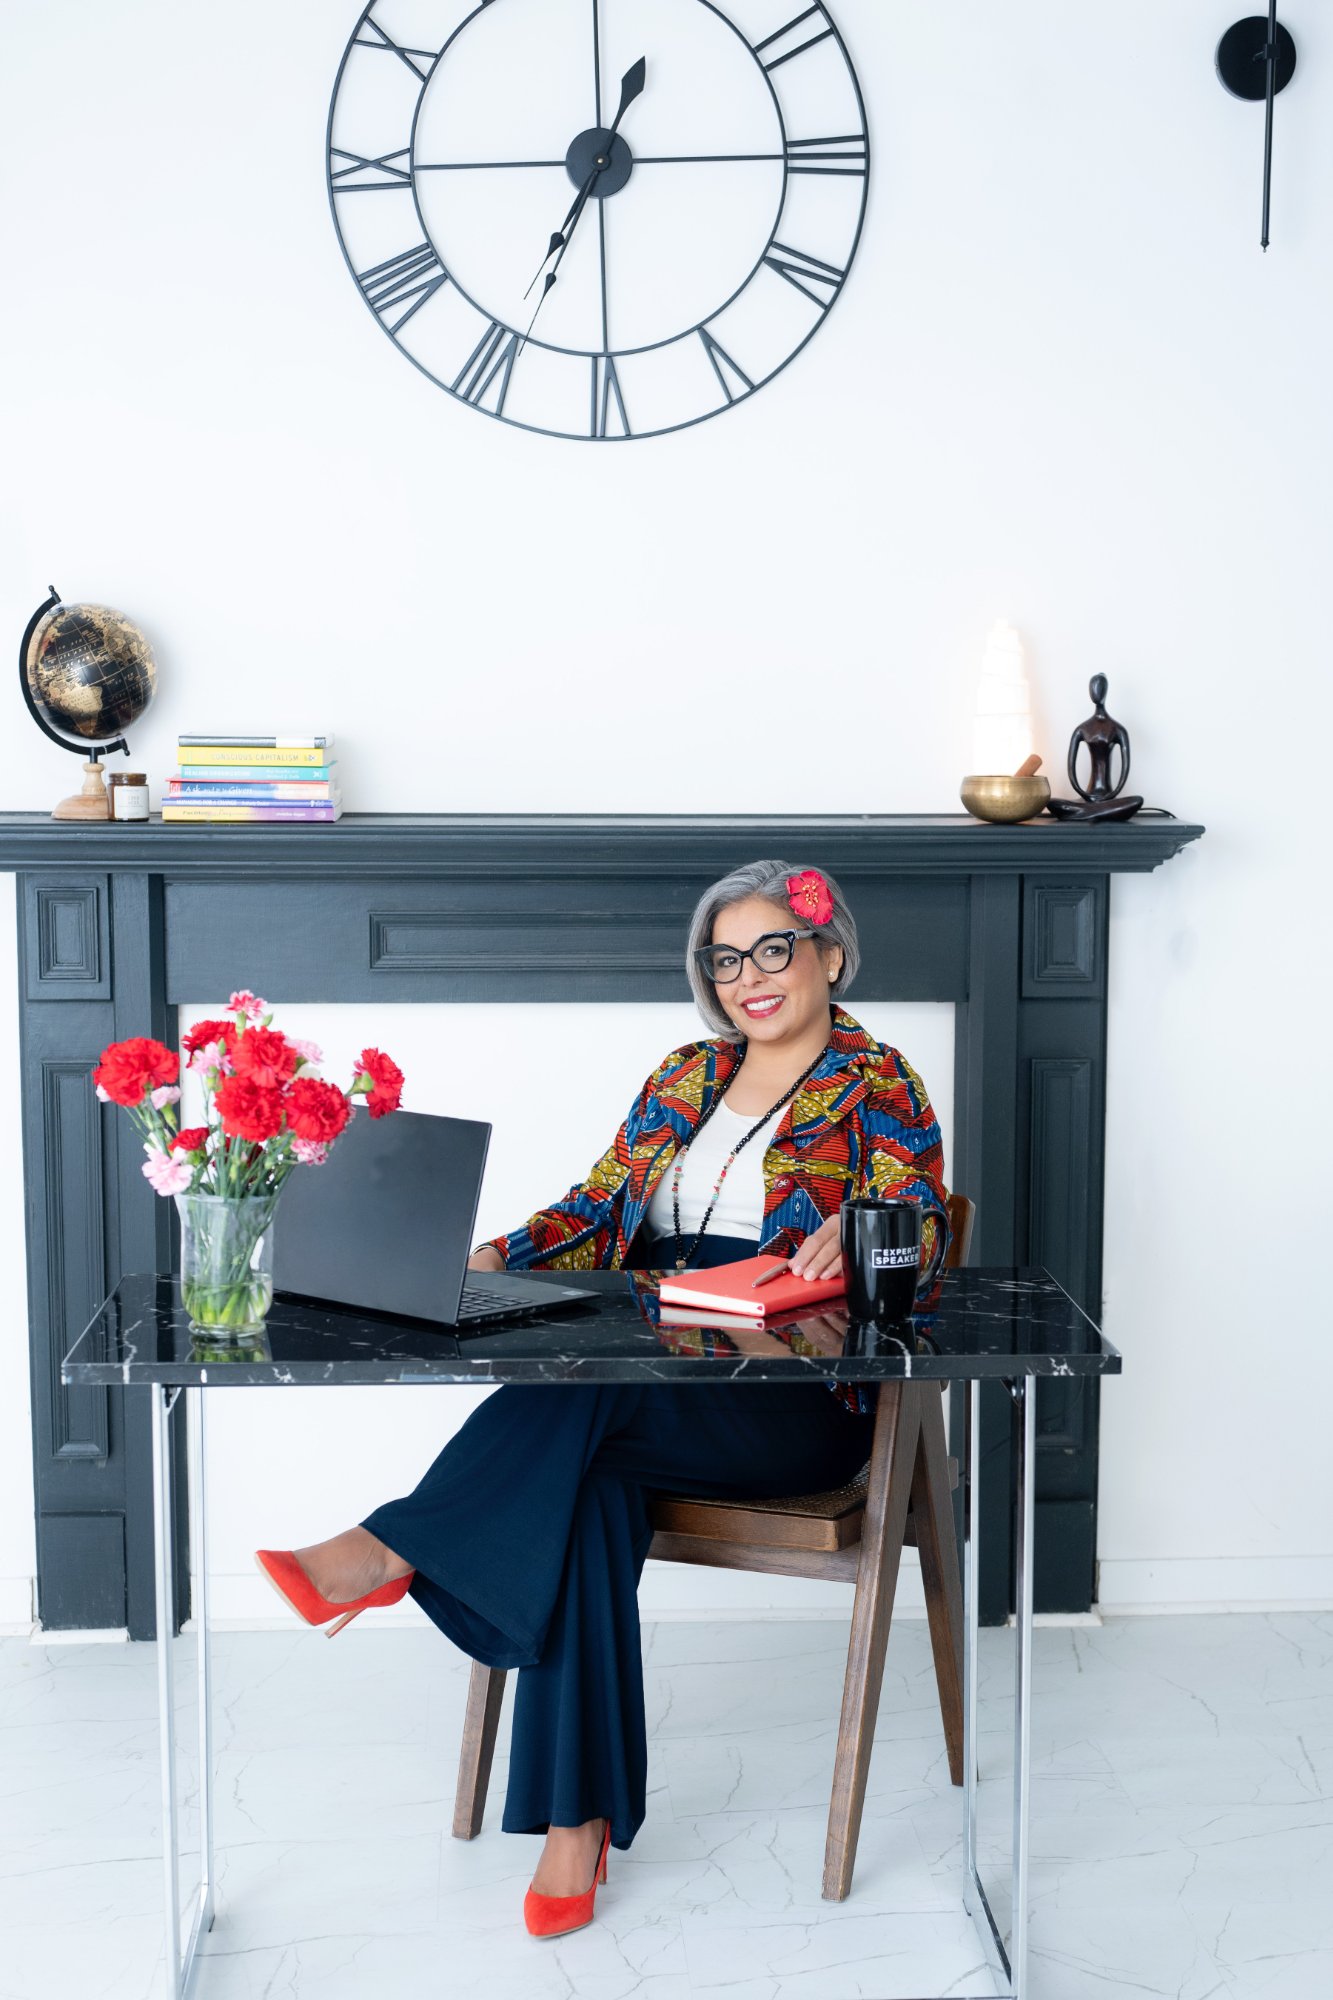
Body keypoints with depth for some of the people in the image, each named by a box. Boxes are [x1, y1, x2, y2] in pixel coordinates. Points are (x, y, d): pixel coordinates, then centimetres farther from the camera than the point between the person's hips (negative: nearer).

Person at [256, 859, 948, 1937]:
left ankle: (390, 1549, -25)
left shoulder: (877, 1086, 3)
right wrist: (496, 1259, -3)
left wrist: (852, 1237, -32)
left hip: (796, 1402, -4)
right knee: (588, 1484, -30)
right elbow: (602, 1207, 15)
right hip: (651, 1383, 4)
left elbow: (917, 1228, -9)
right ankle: (577, 1818, -26)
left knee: (578, 1398, -34)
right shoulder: (685, 1076, 19)